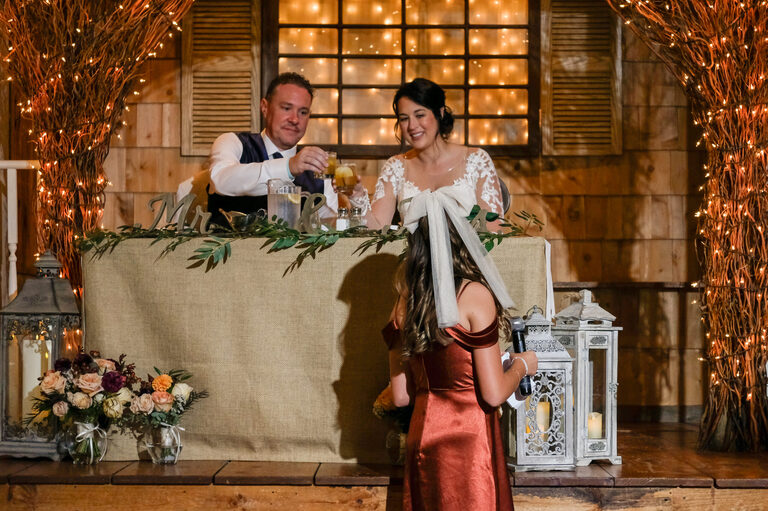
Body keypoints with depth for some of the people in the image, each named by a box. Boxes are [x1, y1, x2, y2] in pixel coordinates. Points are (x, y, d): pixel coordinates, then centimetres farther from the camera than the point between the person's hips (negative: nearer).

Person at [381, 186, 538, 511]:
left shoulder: (405, 302, 3)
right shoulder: (475, 295, -13)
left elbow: (401, 396, 7)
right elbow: (494, 395, -13)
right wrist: (522, 365, 6)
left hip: (422, 436, 6)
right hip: (469, 436, -6)